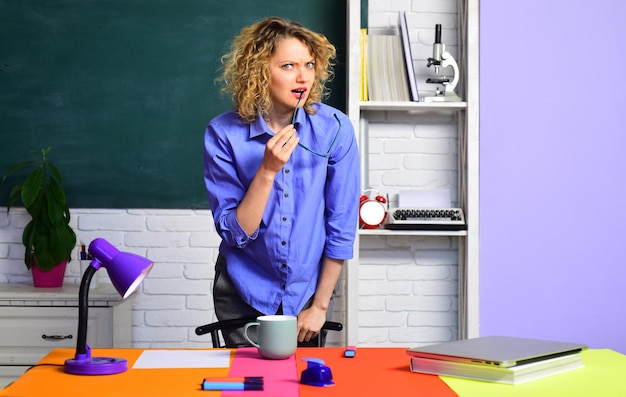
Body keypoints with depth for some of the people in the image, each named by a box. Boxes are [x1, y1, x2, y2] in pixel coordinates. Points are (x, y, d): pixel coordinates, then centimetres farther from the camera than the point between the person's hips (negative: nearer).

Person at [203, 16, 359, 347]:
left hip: (309, 290, 1)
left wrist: (319, 305, -6)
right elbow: (235, 233, -16)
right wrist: (267, 171, -29)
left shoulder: (335, 129, -14)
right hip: (245, 293, -1)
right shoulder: (224, 134, -16)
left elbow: (341, 226, -9)